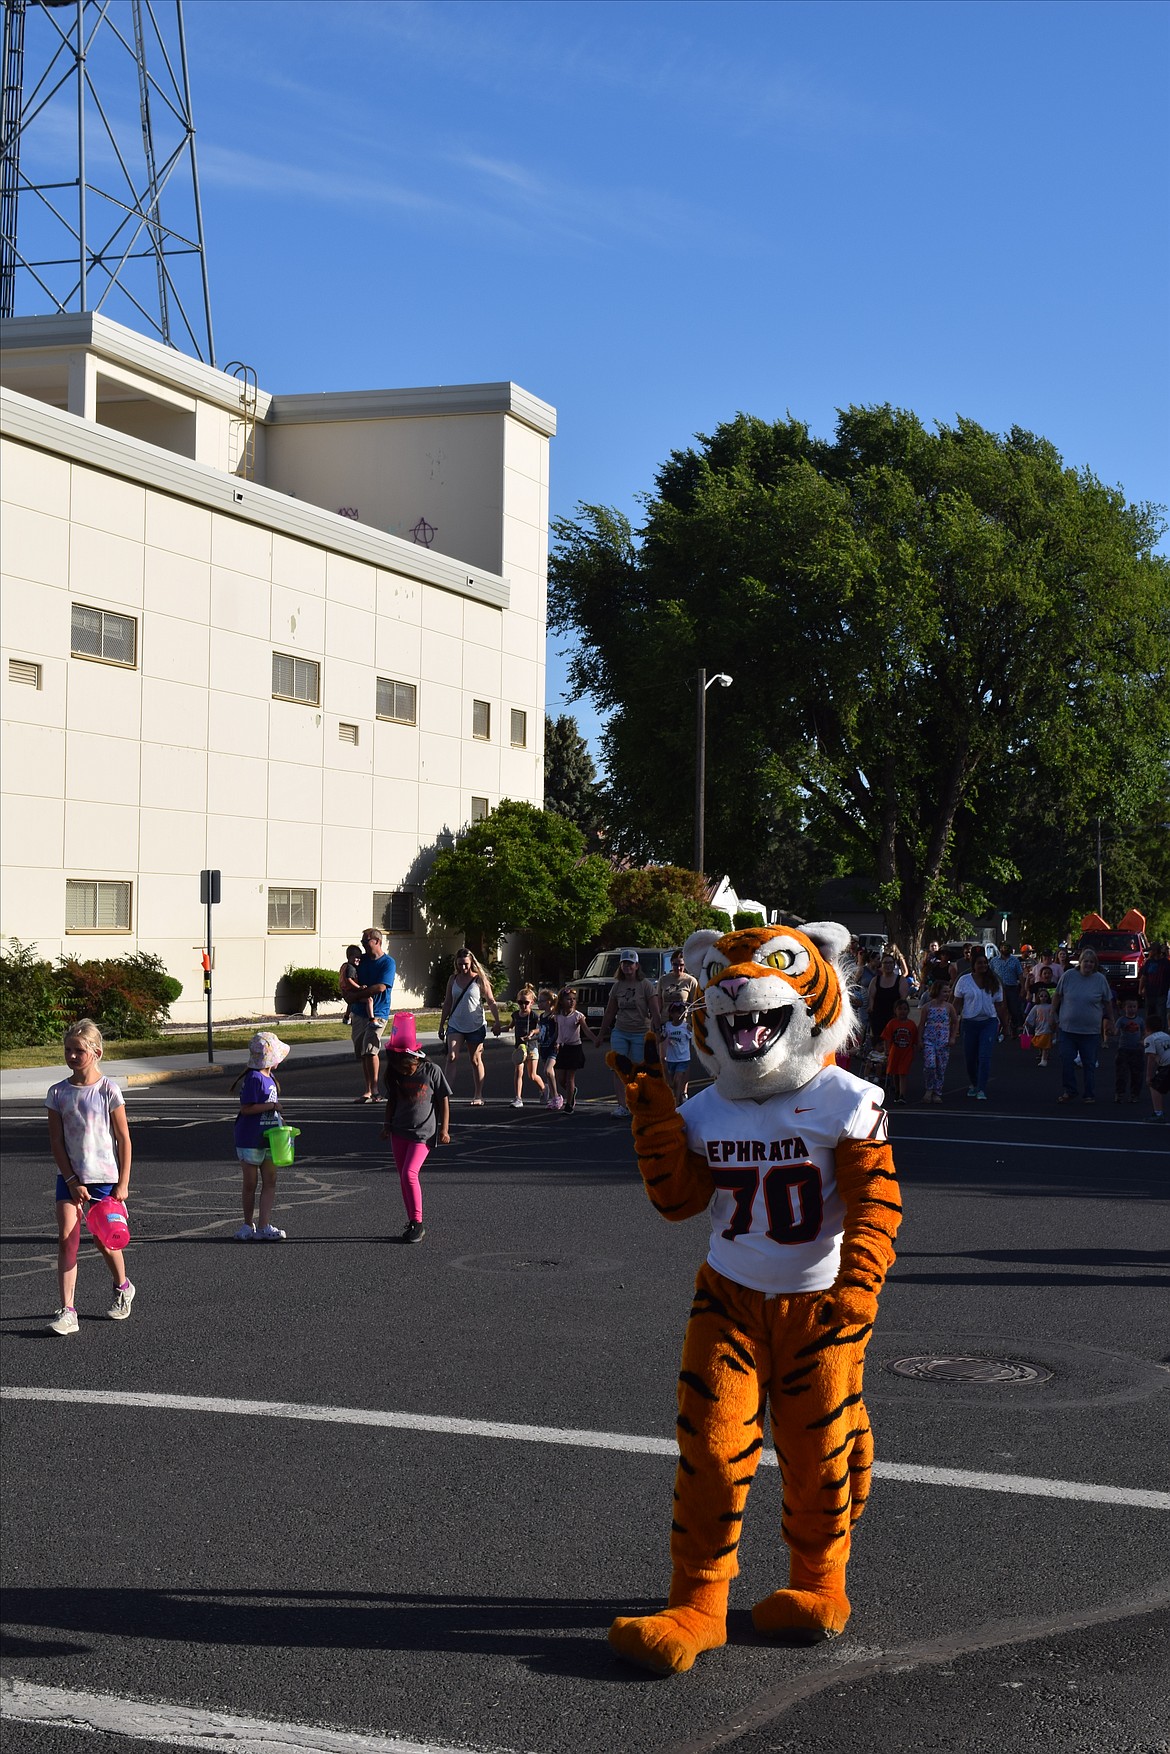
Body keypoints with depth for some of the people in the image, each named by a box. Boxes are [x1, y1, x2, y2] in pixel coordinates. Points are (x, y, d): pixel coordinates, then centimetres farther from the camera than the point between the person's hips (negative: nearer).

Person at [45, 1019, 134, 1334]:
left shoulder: (108, 1090, -8)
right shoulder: (57, 1093, 0)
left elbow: (124, 1140, -5)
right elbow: (56, 1142, -1)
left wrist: (122, 1184, -8)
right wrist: (73, 1182, -9)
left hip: (105, 1178, -2)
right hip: (70, 1178, 2)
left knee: (104, 1240, 9)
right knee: (66, 1240, -10)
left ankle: (122, 1288, 38)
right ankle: (67, 1311, -11)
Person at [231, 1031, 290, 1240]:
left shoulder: (268, 1078, 10)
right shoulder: (254, 1078, -18)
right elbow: (246, 1108, -22)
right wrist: (271, 1106, -24)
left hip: (268, 1139, 8)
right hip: (250, 1139, -8)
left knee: (270, 1182, 3)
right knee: (251, 1184, 4)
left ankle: (265, 1226, 4)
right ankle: (248, 1226, 17)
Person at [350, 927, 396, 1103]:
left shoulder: (388, 963, -6)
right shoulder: (361, 959, 12)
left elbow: (381, 987, -16)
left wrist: (357, 994, -11)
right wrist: (359, 988, -14)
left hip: (377, 1013, -6)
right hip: (358, 1012, 6)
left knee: (370, 1049, -19)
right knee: (362, 1053, 8)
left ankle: (374, 1090, -17)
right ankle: (368, 1090, 16)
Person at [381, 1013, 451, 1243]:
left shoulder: (431, 1071, -10)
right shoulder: (395, 1075, 2)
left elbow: (444, 1101, -4)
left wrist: (444, 1130, -6)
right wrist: (387, 1125, 7)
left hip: (423, 1133, -5)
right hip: (399, 1131, 5)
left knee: (410, 1174, -18)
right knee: (403, 1177, 6)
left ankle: (418, 1223, -10)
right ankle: (412, 1224, 15)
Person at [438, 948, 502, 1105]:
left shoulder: (479, 980, -4)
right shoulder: (453, 980, 6)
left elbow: (491, 1002, -3)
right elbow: (447, 1004, 13)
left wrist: (497, 1022, -12)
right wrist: (441, 1025, 14)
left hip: (475, 1027, -2)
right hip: (455, 1026, 2)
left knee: (475, 1060, 6)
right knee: (451, 1057, -13)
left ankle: (478, 1096, 14)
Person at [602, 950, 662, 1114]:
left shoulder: (646, 985, -4)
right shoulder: (617, 986, 8)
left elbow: (655, 1011, -7)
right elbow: (610, 1012, 15)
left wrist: (657, 1031, -13)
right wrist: (601, 1034, 17)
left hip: (641, 1033, -3)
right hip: (619, 1032, 3)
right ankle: (621, 1105, -10)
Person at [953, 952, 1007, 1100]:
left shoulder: (993, 983, 6)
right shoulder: (964, 980, 1)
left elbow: (999, 1005, 11)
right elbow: (958, 1003, 3)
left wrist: (1004, 1023, 11)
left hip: (989, 1022, 0)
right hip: (969, 1022, 0)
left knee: (985, 1057, -11)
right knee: (970, 1057, 10)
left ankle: (981, 1089, -12)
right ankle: (972, 1084, 33)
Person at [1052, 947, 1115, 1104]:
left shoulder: (1100, 979, -1)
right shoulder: (1068, 975, -2)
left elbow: (1108, 1002, 9)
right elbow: (1057, 996, 8)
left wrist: (1110, 1020, 12)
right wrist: (1053, 1015, 9)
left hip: (1091, 1031, -1)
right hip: (1067, 1028, 1)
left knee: (1089, 1064, 5)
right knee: (1066, 1061, 2)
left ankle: (1090, 1094, 15)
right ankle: (1069, 1092, 15)